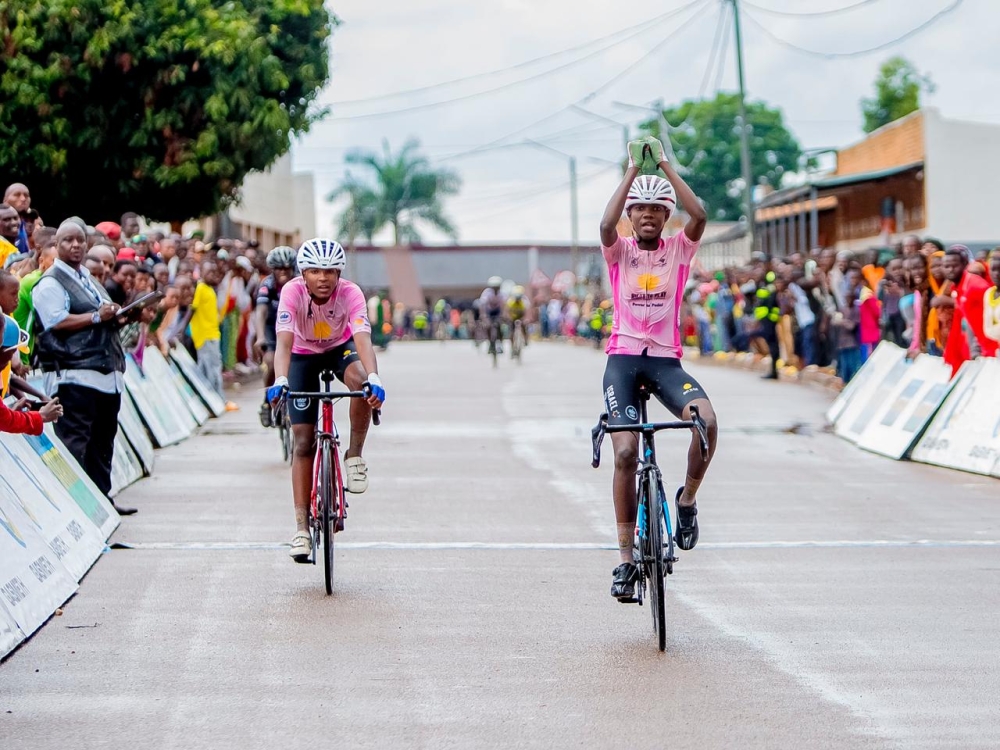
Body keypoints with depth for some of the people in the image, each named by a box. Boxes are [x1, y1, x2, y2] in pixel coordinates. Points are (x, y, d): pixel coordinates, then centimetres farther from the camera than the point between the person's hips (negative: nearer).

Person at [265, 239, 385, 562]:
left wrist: (374, 379, -60)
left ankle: (354, 456, -14)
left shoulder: (350, 293, -30)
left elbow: (363, 339, -43)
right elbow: (284, 341, -42)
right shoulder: (293, 292, -31)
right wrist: (280, 381, -59)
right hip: (304, 355, 0)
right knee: (303, 441, -7)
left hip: (340, 348, 0)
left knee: (359, 379, -36)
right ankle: (302, 527, -4)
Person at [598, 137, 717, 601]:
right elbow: (605, 225, -20)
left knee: (706, 419, -29)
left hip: (665, 358, 0)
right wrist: (633, 170, -15)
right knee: (625, 452, -12)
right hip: (623, 358, 0)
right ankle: (626, 557, -3)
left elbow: (699, 215, -15)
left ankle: (687, 499, -3)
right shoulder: (619, 251, 4)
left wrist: (665, 164, -11)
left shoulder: (679, 249, 5)